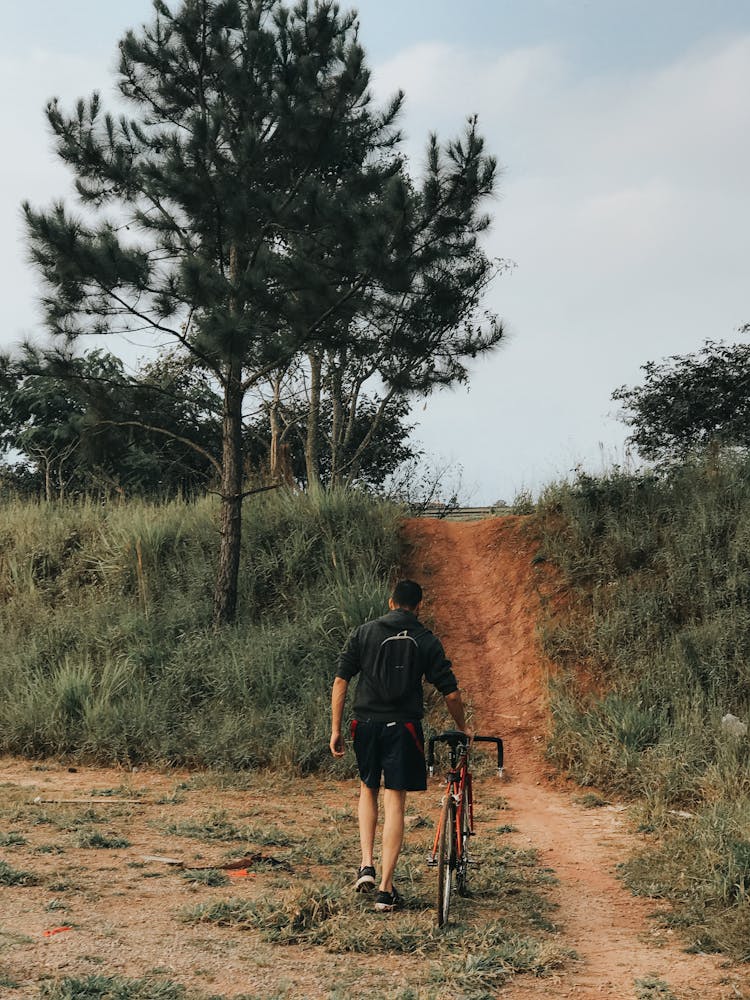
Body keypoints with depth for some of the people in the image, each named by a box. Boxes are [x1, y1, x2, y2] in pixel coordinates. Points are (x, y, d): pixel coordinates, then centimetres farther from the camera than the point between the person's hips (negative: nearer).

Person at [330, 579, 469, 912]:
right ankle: (386, 889, 2)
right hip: (403, 727, -2)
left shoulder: (364, 632, 5)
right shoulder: (427, 641, 2)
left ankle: (367, 865, 10)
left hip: (366, 723, 2)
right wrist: (462, 728, 17)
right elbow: (450, 692, 1)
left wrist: (336, 729, 3)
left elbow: (341, 681, 0)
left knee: (368, 789, 23)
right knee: (395, 802, 2)